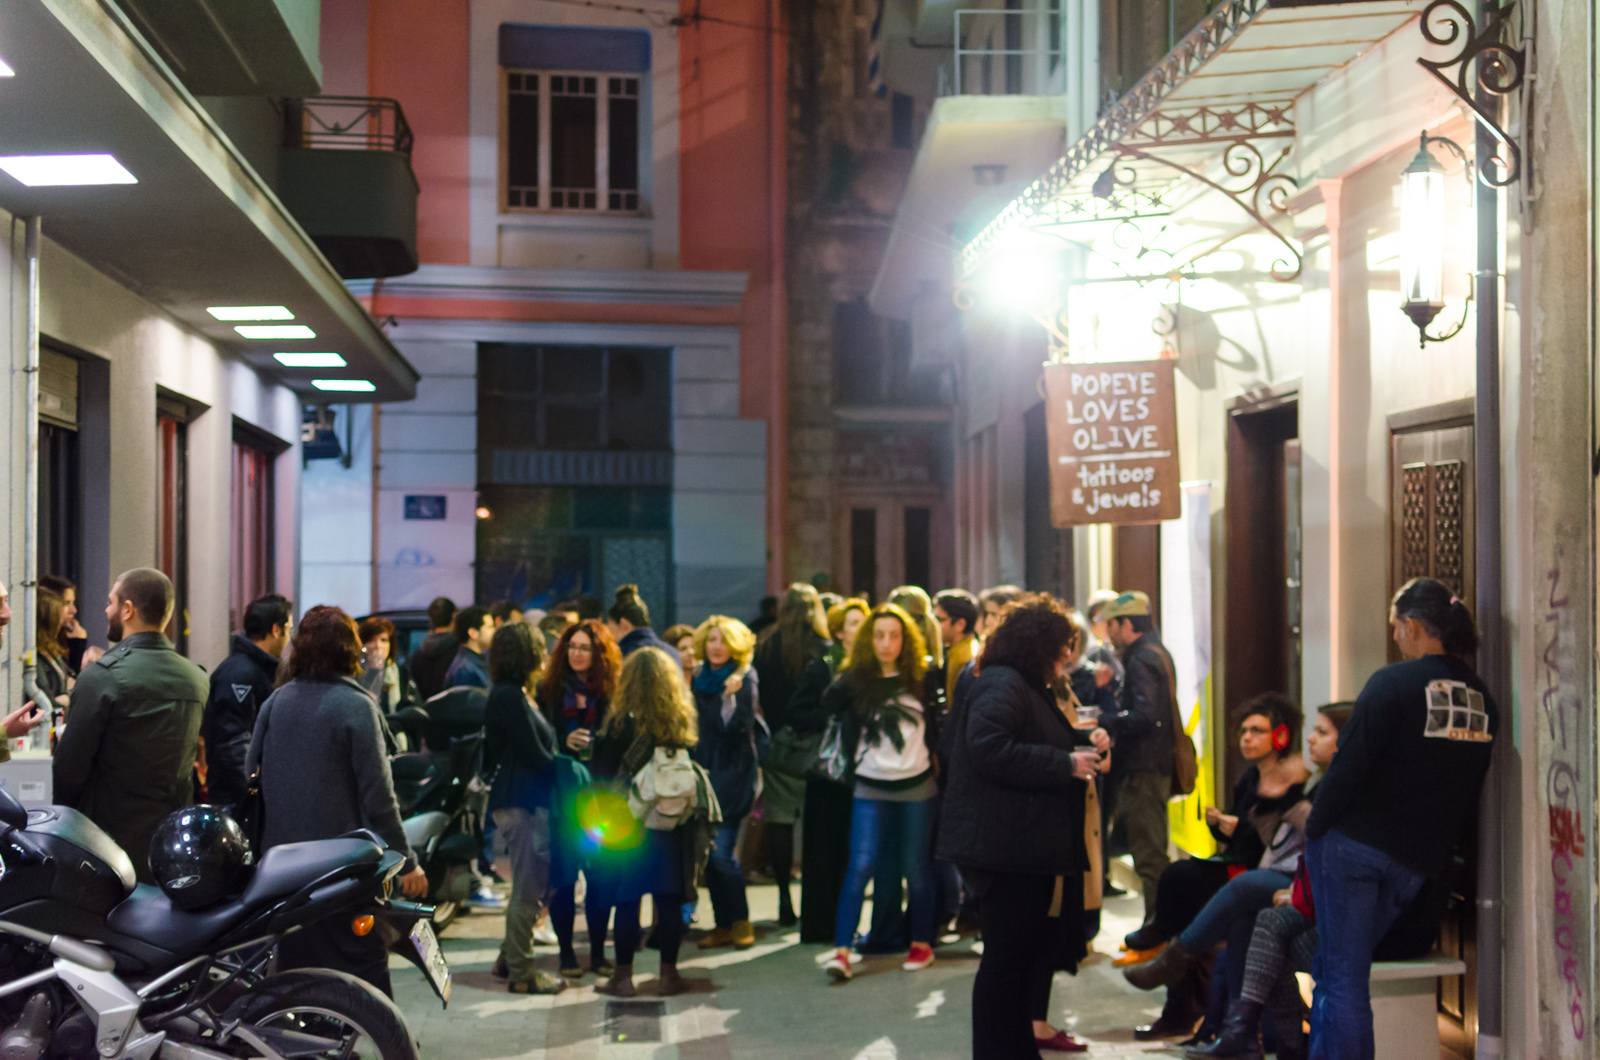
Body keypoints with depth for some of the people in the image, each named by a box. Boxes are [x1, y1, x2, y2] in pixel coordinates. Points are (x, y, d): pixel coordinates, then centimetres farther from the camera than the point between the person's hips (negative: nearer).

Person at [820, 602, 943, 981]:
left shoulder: (922, 679, 2)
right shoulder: (856, 679, -2)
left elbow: (937, 724, 11)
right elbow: (827, 707, -11)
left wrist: (933, 758, 4)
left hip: (916, 786, 1)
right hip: (871, 789, -1)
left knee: (915, 866, 9)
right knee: (860, 865, -9)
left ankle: (922, 943, 24)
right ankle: (841, 950, -10)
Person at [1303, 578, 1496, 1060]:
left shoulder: (1393, 683, -12)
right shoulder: (1484, 701, 7)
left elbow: (1349, 766, -15)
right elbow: (1472, 793, 11)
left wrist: (1314, 830, -5)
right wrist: (1437, 849, 18)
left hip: (1352, 844, -6)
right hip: (1418, 862, 6)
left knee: (1342, 978, 0)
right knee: (1338, 967, 20)